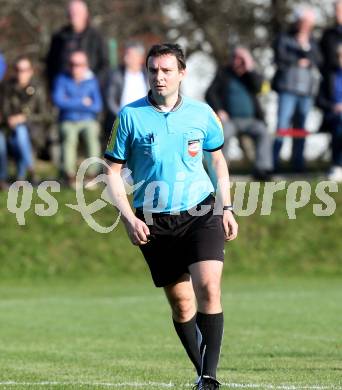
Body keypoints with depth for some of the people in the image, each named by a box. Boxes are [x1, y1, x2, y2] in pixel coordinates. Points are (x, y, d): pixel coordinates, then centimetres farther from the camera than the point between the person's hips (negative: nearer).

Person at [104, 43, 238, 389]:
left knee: (208, 287, -18)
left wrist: (225, 208, 8)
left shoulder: (201, 113, 1)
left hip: (201, 214, 0)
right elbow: (113, 171, 1)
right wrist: (129, 218, -9)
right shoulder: (130, 115, -4)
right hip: (154, 223, 0)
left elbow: (217, 160, 16)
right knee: (181, 304, 4)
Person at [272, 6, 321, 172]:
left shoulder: (312, 42, 20)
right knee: (282, 126, -12)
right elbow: (280, 59, -6)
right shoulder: (284, 38, 8)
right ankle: (274, 163, -11)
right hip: (288, 87, -4)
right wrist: (299, 62, -2)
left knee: (301, 127, 3)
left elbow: (317, 61, 7)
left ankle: (298, 164, 5)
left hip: (307, 89, 4)